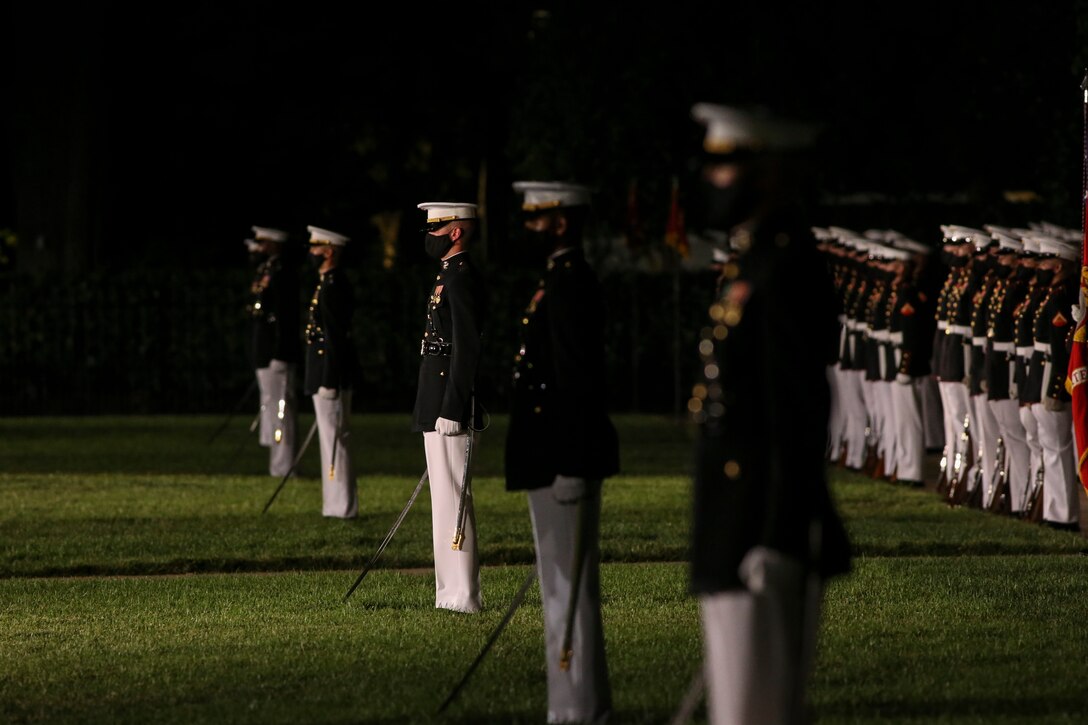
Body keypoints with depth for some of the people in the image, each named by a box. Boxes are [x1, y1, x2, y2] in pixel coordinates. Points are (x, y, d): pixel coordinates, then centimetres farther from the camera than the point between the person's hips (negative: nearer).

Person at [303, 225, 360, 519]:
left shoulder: (333, 287, -17)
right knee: (332, 439, 13)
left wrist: (329, 382, -22)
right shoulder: (330, 283, 15)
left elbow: (335, 337, -21)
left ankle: (342, 507, -5)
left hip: (331, 374, -11)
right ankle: (338, 505, 17)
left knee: (334, 440, -7)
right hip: (326, 375, 11)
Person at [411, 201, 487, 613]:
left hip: (449, 410, -11)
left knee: (451, 502, -10)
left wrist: (451, 412, -23)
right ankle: (453, 594, 14)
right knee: (446, 502, 11)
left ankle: (462, 597, -9)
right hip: (439, 410, 11)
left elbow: (466, 350, -20)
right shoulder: (451, 277, 18)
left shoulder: (461, 280, -14)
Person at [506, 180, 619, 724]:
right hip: (557, 461, 11)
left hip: (564, 462, -11)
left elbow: (580, 380, -21)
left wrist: (571, 472, -23)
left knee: (569, 587, -7)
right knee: (565, 586, 14)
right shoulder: (564, 280, 16)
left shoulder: (568, 285, -16)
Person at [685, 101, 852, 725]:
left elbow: (802, 413, -21)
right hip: (742, 542, 11)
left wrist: (779, 542, -24)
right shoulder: (763, 267, 18)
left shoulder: (789, 269, -14)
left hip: (766, 535, -11)